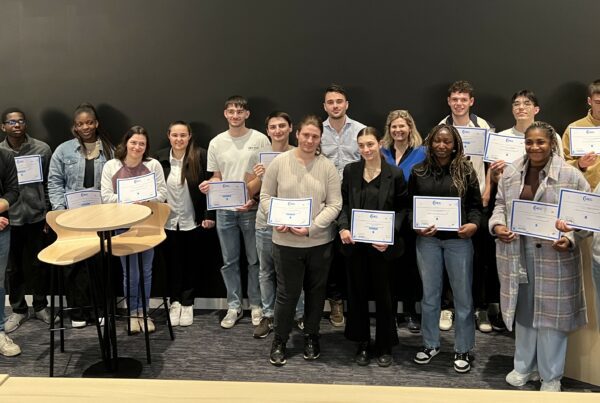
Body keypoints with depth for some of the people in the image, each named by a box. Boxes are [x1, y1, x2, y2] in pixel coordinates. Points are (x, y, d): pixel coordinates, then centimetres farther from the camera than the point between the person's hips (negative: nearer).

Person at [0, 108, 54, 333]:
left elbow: (50, 184, 1)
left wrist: (49, 214, -1)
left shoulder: (42, 149, -2)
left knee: (39, 265, 9)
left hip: (37, 217, -1)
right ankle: (18, 310, 24)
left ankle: (40, 306, 26)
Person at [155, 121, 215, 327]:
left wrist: (209, 215, -9)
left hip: (193, 221, -2)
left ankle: (187, 304, 22)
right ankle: (175, 302, 24)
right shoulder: (160, 158, -1)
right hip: (168, 221, 2)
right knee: (173, 262, 11)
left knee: (189, 262, 11)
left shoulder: (201, 156, -9)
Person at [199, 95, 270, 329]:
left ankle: (255, 305, 21)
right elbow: (217, 177, 12)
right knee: (229, 261, 10)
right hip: (225, 210, 3)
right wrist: (208, 185, -11)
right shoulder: (216, 143, 5)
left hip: (252, 209, -3)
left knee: (255, 260, 7)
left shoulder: (260, 139, -4)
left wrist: (255, 199, -15)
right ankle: (234, 306, 22)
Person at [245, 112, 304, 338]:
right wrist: (258, 178, -11)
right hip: (266, 223, 2)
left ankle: (300, 315, 21)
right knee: (266, 272, 10)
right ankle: (268, 316, 22)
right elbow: (250, 192, 8)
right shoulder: (258, 156, 2)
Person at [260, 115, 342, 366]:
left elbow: (334, 205, -4)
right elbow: (266, 197, 3)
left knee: (315, 291, 15)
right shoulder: (279, 162, -3)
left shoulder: (327, 167, -2)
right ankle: (279, 341, 24)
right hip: (286, 242, -1)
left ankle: (311, 336, 34)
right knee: (287, 293, 6)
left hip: (319, 242, 1)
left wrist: (311, 227, -16)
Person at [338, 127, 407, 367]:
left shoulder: (394, 174, -4)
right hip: (355, 243, 2)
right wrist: (343, 227, -9)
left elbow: (401, 209, -2)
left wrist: (389, 235, -16)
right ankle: (362, 344, 25)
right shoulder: (350, 171, 3)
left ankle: (385, 346, 23)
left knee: (383, 294, 8)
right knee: (357, 293, 10)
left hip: (382, 245, -2)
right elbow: (344, 203, 8)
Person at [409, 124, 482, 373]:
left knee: (463, 295, 6)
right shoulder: (418, 172, 4)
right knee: (429, 294, 13)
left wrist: (473, 224, -17)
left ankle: (463, 349, 20)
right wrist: (415, 226, -11)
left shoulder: (466, 171, 0)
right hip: (427, 239, 1)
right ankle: (430, 344, 28)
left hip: (458, 239, -1)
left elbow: (475, 205, 2)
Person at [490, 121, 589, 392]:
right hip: (517, 252, 4)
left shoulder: (570, 175, -8)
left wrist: (569, 239, -20)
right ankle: (524, 366, 34)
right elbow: (500, 204, 11)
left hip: (553, 255, -3)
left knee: (551, 311, 6)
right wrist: (497, 225, -8)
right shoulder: (510, 172, 4)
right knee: (523, 309, 15)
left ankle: (551, 376, 24)